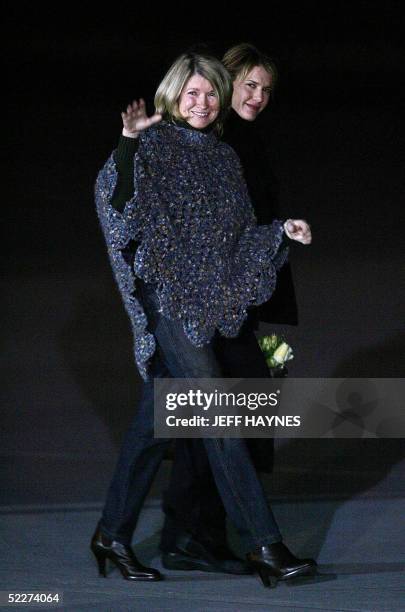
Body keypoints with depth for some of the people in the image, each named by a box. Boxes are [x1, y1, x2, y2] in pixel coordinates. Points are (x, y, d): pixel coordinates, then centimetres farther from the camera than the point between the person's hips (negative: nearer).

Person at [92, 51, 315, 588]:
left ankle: (113, 536, 18)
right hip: (166, 296, -7)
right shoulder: (156, 143, -3)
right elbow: (111, 194, -17)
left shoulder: (225, 158, 17)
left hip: (208, 303, 7)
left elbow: (242, 234, 20)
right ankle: (263, 543, -11)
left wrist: (282, 232, 5)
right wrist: (127, 144, -29)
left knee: (155, 425, 10)